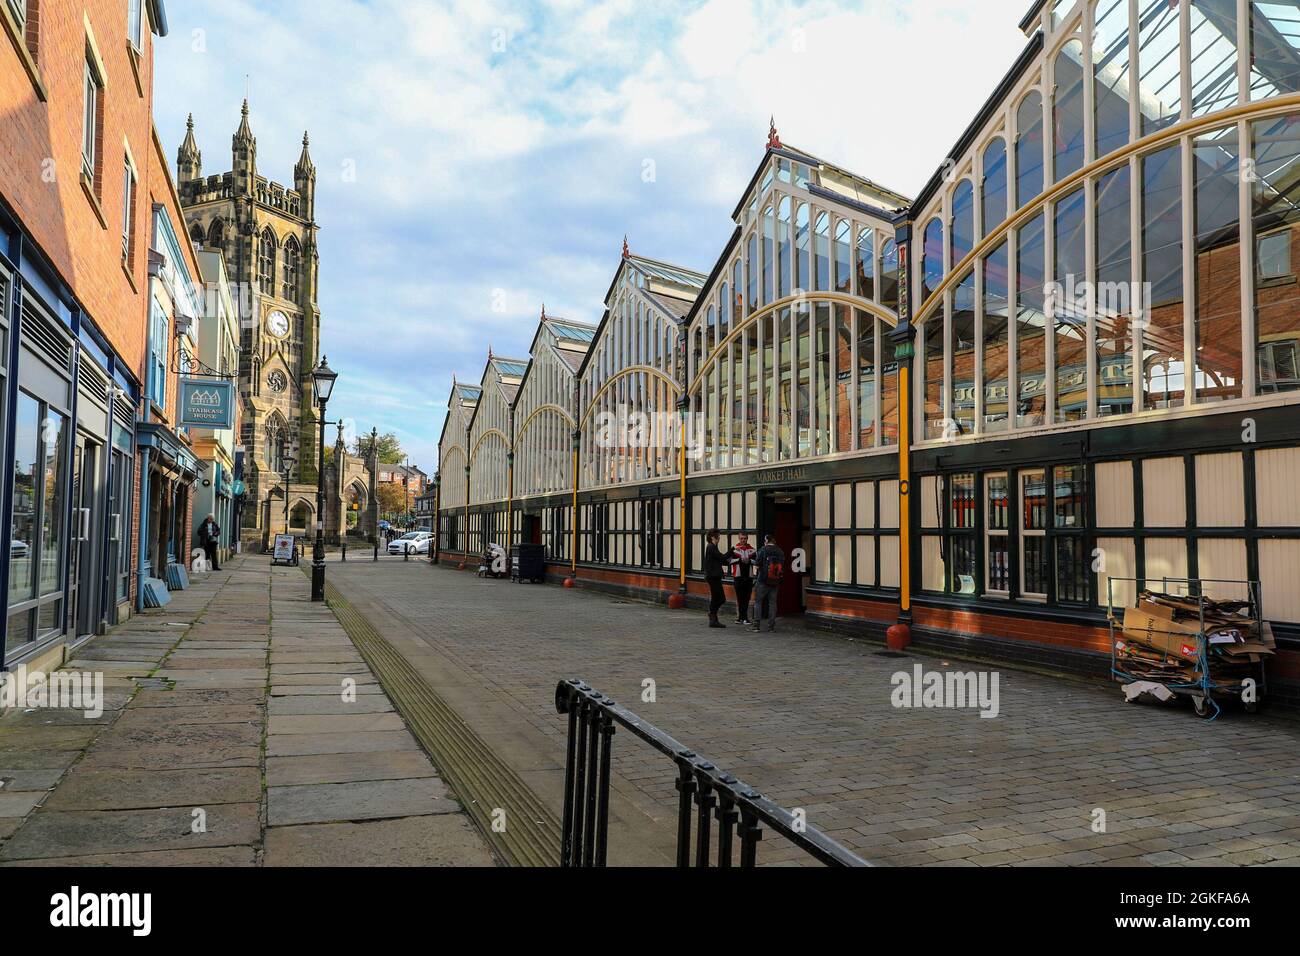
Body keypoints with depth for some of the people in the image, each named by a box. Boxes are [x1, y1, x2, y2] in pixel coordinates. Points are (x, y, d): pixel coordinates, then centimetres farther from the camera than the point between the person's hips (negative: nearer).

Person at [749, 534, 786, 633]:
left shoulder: (763, 550, -9)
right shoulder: (780, 552, 4)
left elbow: (756, 566, -12)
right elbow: (782, 567, 6)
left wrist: (757, 566, 9)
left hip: (763, 581, -4)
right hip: (776, 581, 4)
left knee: (758, 601, 5)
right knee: (772, 602, 10)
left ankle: (756, 625, 1)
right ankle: (771, 626, 11)